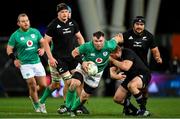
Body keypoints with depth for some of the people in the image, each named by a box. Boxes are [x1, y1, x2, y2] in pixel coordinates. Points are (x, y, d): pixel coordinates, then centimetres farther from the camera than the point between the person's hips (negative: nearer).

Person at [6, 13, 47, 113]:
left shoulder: (35, 32, 5)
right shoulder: (15, 35, -5)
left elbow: (42, 42, 17)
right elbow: (9, 49, 1)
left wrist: (42, 49, -3)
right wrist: (14, 59, -12)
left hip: (37, 62, 4)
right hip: (25, 64, -4)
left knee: (43, 85, 0)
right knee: (32, 86, -7)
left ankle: (33, 95, 30)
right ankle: (36, 105, 12)